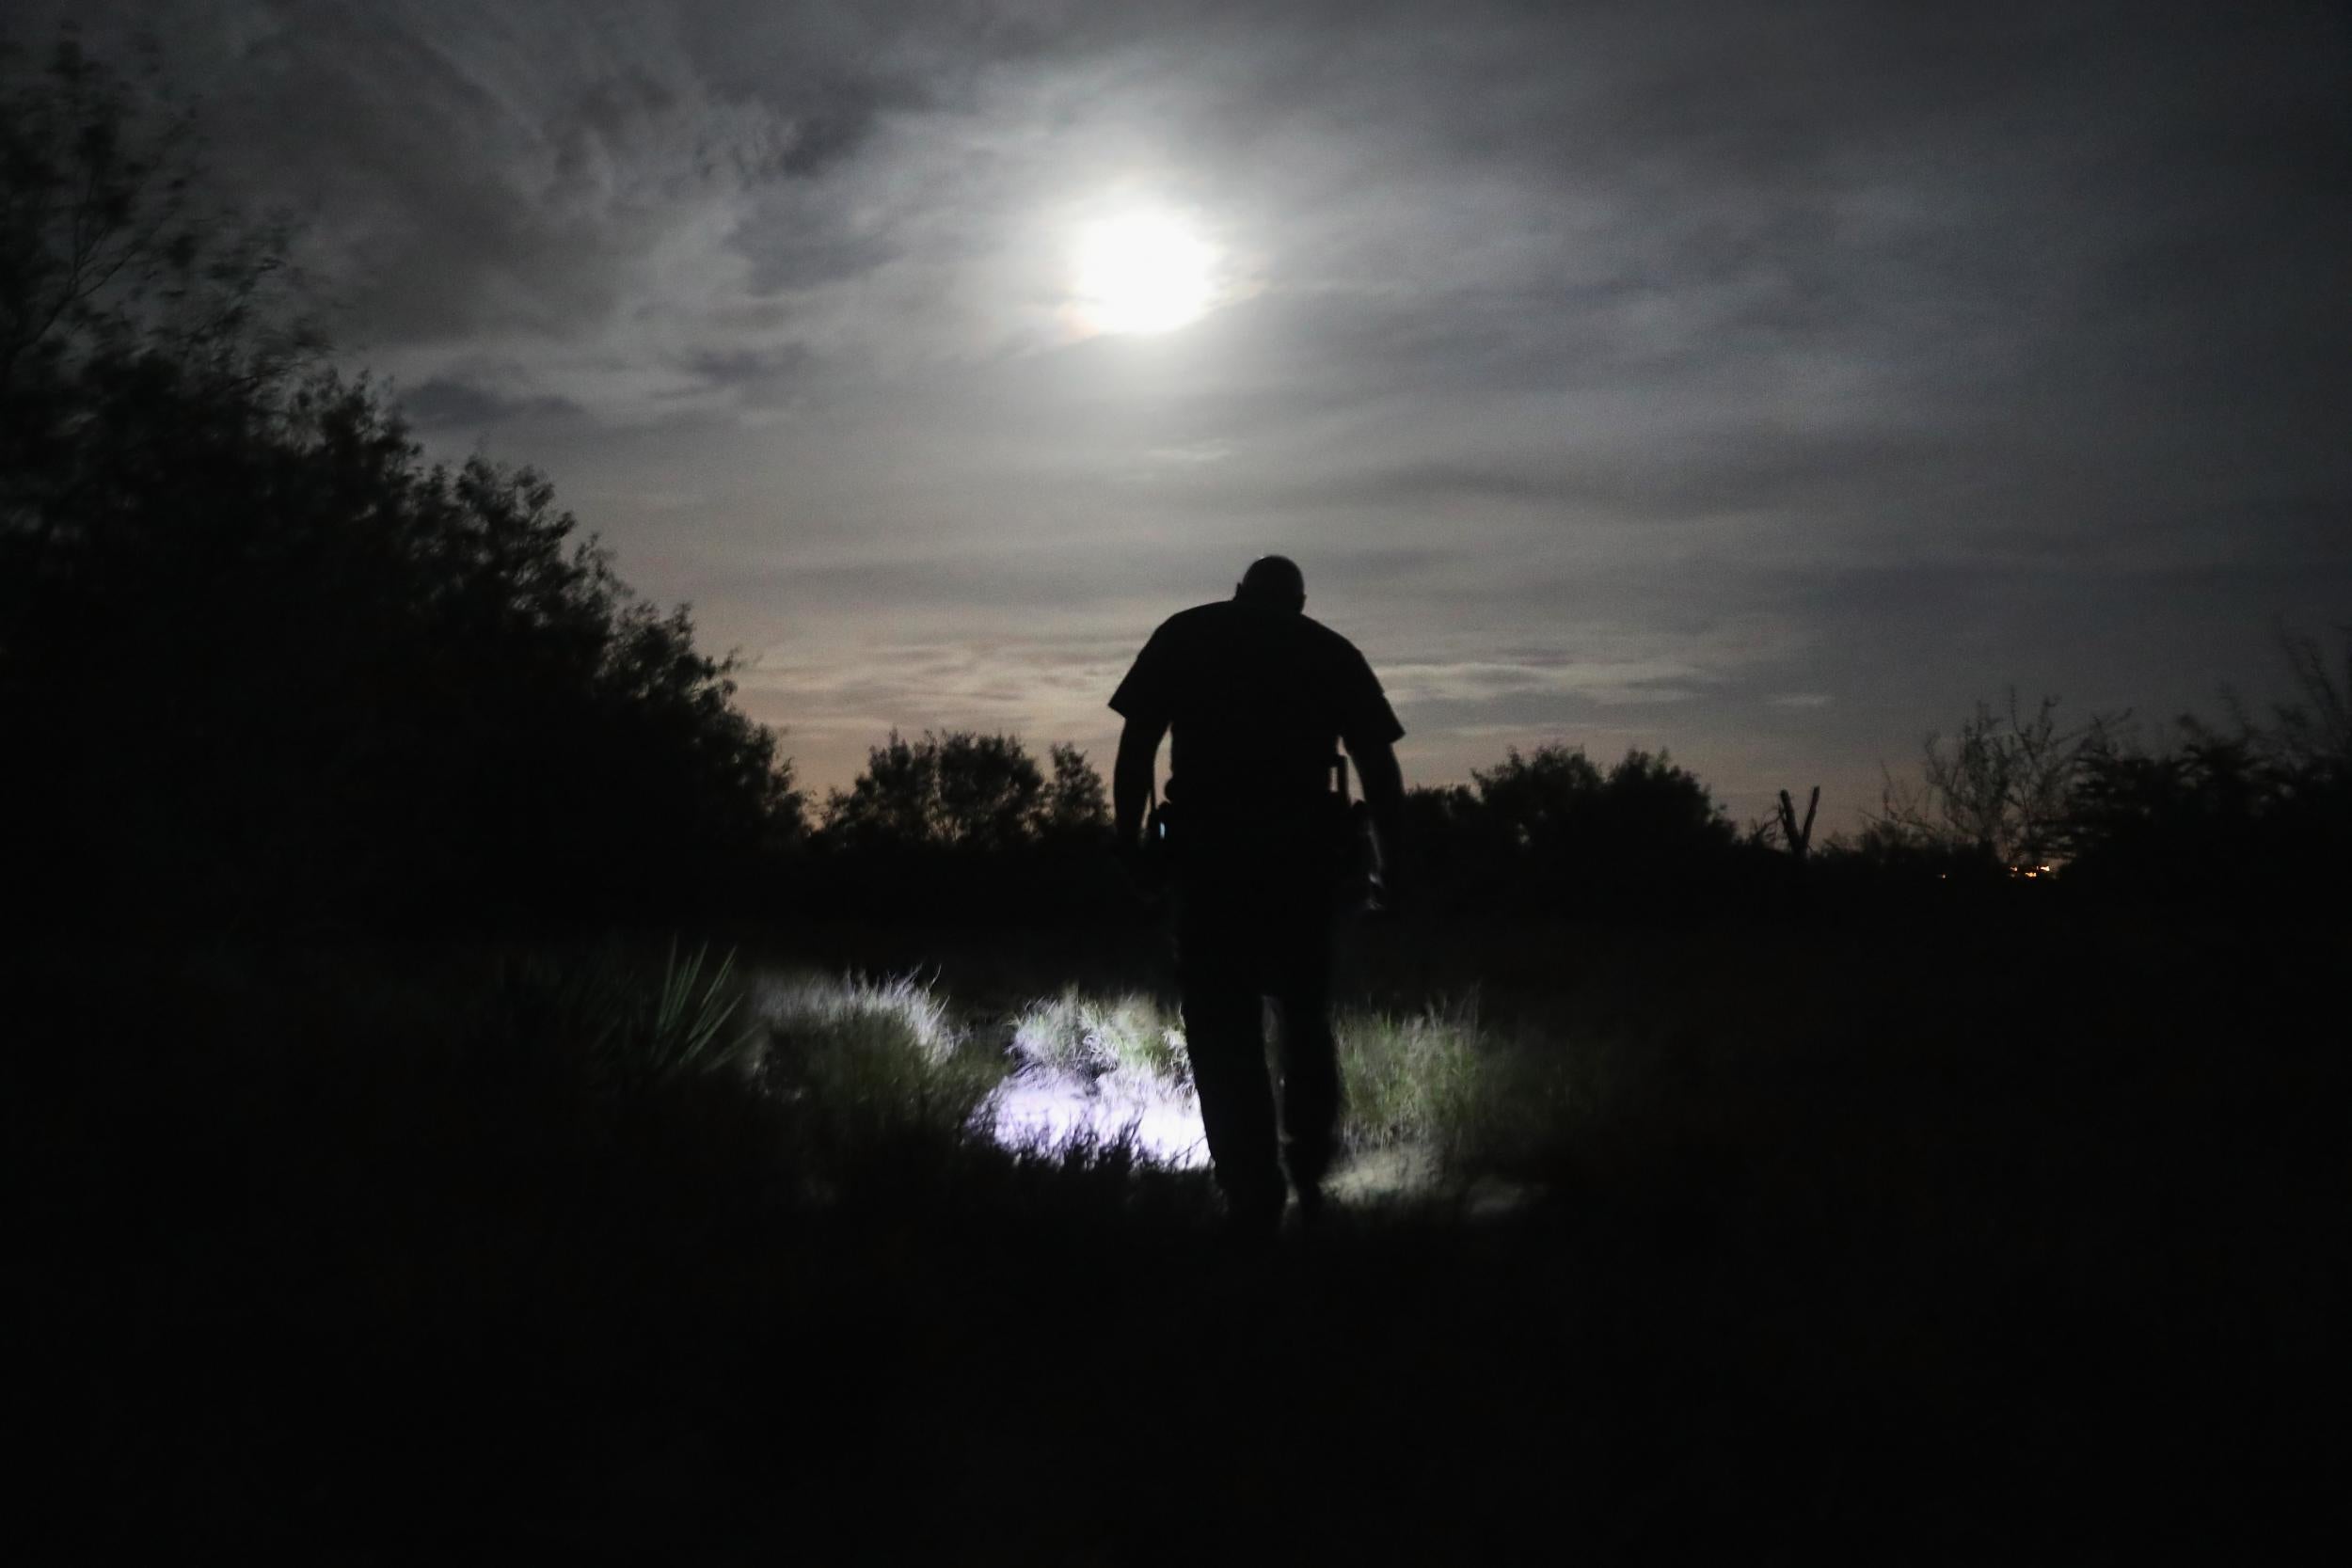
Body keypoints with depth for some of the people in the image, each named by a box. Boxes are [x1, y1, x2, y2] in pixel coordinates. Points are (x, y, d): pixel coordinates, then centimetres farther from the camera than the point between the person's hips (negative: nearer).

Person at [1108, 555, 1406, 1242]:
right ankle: (1308, 1173, 19)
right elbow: (1378, 763, 5)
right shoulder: (1332, 649, 13)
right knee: (1303, 1013, 21)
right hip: (1304, 850, 2)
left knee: (1223, 1027, 5)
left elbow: (1136, 745, 1)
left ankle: (1254, 1200, 4)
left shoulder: (1183, 635, 11)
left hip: (1208, 850, -1)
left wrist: (1128, 844, 3)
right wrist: (1390, 866, 9)